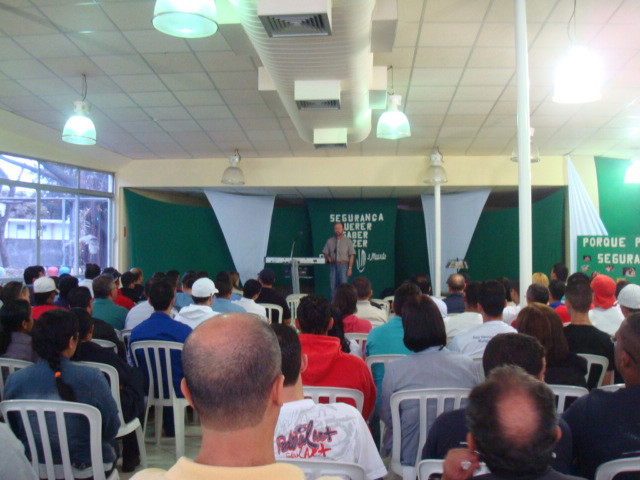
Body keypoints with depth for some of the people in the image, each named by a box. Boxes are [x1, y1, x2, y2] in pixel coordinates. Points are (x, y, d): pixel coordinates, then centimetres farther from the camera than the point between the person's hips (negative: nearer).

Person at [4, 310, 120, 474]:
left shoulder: (14, 380, -14)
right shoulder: (92, 378, -24)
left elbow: (12, 430, 2)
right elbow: (112, 429, -13)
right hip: (88, 467, -3)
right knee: (111, 445, 30)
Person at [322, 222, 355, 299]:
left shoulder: (347, 241, 1)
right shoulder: (330, 241, 10)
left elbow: (352, 255, -1)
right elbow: (325, 252, 16)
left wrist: (350, 268, -8)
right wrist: (328, 257, -8)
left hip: (343, 265, -3)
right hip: (333, 266, 3)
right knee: (333, 286, 4)